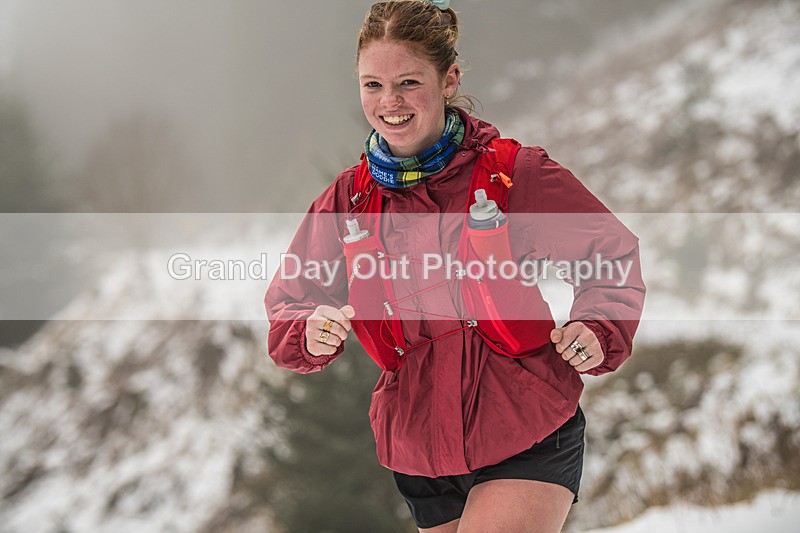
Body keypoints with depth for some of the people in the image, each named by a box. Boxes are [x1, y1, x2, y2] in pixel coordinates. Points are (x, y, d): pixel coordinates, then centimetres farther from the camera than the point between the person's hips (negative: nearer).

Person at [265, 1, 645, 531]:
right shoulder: (348, 199, 2)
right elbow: (287, 308, 10)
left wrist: (597, 330, -16)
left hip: (529, 441, -4)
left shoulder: (516, 173, -7)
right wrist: (311, 333, -14)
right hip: (418, 450, 4)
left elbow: (610, 252, 3)